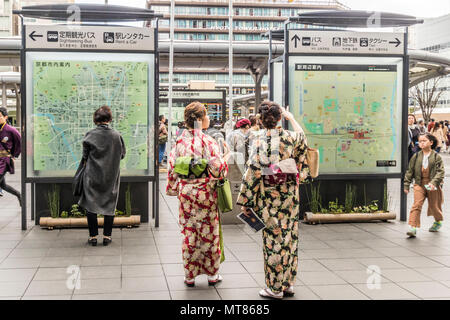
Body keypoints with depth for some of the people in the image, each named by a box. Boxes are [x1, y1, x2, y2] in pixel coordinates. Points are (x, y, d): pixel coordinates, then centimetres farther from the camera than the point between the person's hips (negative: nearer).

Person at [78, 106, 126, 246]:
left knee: (91, 205, 9)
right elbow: (122, 154, 4)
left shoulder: (90, 135, -9)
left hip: (92, 176, -1)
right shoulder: (116, 135, -7)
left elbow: (85, 156, -3)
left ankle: (93, 236, 10)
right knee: (109, 205, 10)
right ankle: (107, 236, 11)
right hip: (111, 176, 1)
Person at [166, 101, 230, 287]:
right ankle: (212, 274, 21)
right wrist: (225, 158, 3)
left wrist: (173, 190, 17)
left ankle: (190, 275, 18)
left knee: (189, 234, 11)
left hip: (185, 193, 3)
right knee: (209, 233, 10)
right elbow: (218, 170, -17)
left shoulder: (179, 142, 0)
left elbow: (171, 170, 5)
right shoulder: (208, 142, -14)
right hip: (206, 193, -3)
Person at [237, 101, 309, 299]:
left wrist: (245, 201, -6)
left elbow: (253, 172, -12)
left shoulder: (259, 141, -12)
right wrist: (290, 117, 35)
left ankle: (275, 288, 12)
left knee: (273, 238, 4)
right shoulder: (290, 137, -3)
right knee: (289, 235, 13)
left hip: (268, 195, -3)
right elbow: (302, 136, 23)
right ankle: (288, 284, 22)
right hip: (290, 194, 3)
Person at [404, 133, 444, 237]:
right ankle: (413, 227, -15)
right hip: (419, 184, 1)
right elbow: (410, 171, 9)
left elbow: (441, 172, -9)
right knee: (417, 205, -12)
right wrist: (406, 185, 8)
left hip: (432, 185, -1)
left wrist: (434, 182, -22)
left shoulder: (436, 156, -5)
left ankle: (438, 221, 42)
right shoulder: (416, 156, 3)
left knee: (434, 205, 13)